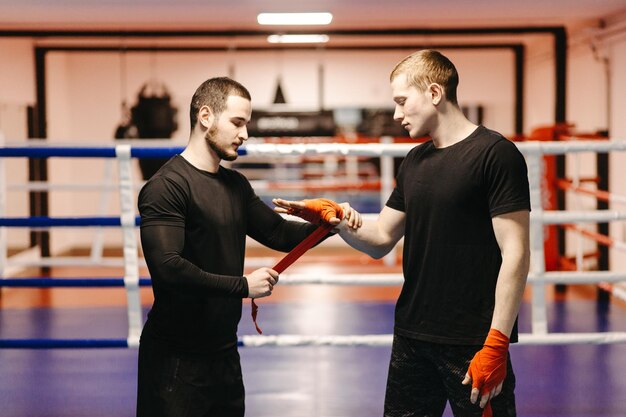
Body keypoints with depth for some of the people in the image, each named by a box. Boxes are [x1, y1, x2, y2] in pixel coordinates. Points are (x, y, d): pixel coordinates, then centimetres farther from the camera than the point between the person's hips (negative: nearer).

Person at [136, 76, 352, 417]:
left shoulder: (235, 185, 11)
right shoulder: (166, 186, -16)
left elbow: (278, 233, 15)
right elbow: (167, 268, -26)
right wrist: (243, 286, -21)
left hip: (224, 351, 8)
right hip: (176, 360, -8)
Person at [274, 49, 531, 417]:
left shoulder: (495, 153, -11)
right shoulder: (414, 162, 12)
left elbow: (515, 255, -15)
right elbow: (380, 241, 16)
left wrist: (496, 344, -19)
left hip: (472, 344, -7)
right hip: (412, 336, 7)